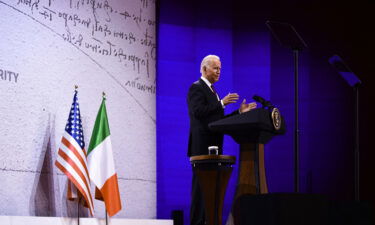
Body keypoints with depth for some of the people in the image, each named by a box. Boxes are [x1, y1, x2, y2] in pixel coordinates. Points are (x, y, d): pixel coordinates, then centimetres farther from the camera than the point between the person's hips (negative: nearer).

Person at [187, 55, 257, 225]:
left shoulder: (211, 90, 22)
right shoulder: (196, 88, -6)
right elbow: (198, 112, -20)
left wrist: (240, 112, 14)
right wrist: (222, 103, -19)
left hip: (213, 146, 9)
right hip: (202, 145, -9)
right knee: (201, 185, -10)